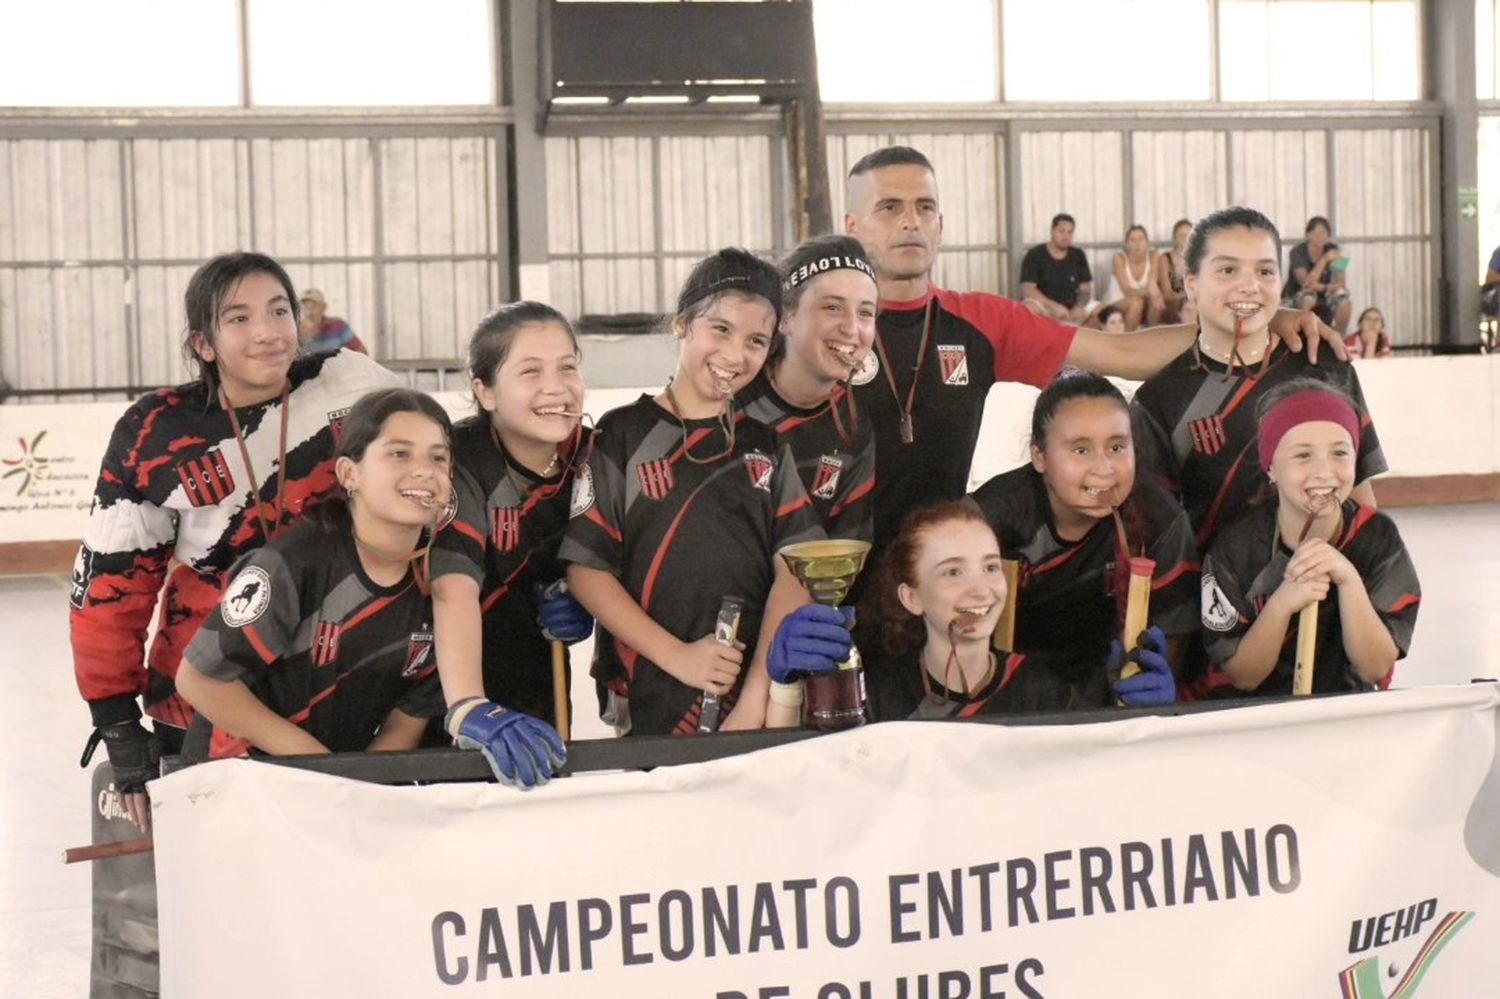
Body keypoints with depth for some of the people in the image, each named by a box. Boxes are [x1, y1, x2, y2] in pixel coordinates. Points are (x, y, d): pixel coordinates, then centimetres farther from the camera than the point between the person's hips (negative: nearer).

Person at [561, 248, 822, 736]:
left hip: (761, 700, 2)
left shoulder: (768, 446, 9)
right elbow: (585, 569, -4)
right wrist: (676, 656, -14)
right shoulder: (622, 436, 2)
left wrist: (755, 701, -13)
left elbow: (794, 572, -1)